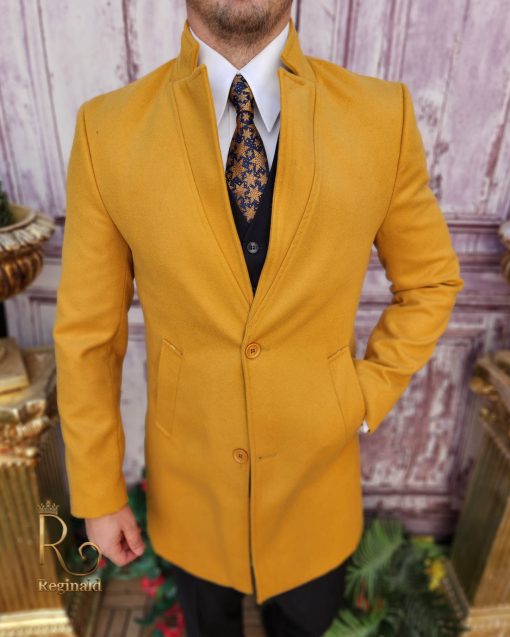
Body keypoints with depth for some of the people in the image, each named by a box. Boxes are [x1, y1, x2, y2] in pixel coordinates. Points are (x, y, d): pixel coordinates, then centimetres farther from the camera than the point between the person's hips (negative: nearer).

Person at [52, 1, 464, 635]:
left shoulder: (384, 116, -12)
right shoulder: (108, 130, -14)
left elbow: (431, 280, 1)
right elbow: (86, 332, -8)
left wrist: (370, 397, -7)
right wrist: (96, 492, -1)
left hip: (319, 470, 1)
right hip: (189, 479, 0)